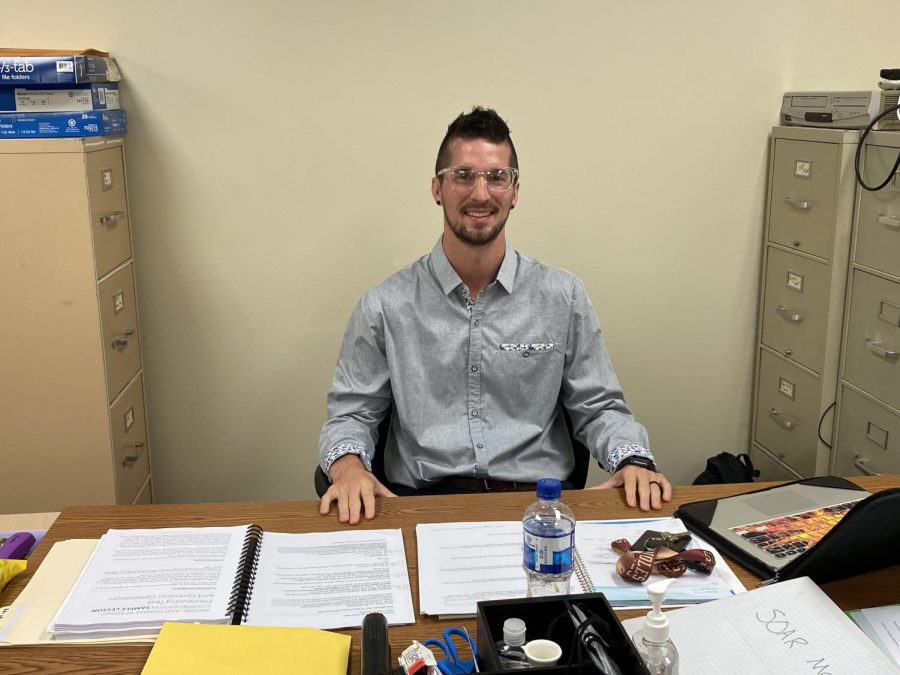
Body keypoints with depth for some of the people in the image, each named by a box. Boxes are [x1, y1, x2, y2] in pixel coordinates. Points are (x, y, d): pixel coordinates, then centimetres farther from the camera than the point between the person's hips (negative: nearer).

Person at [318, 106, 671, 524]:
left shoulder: (563, 297, 9)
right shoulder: (387, 306, 5)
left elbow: (598, 407, 13)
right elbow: (351, 414, 9)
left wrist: (632, 461, -7)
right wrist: (347, 463, -13)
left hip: (537, 501, 2)